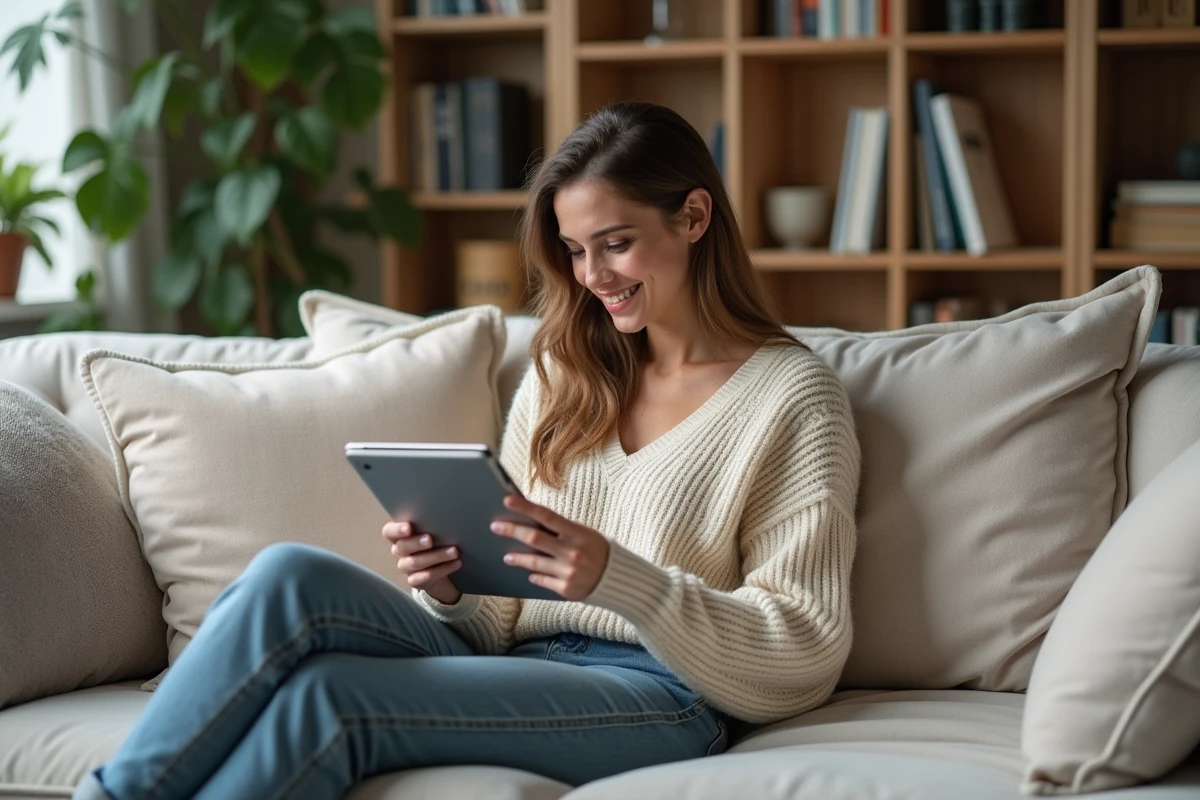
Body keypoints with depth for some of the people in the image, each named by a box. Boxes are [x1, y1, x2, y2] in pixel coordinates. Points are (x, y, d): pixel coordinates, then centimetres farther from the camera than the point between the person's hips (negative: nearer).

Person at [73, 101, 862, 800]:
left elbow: (807, 649, -6)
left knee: (327, 695, -28)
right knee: (289, 574, -22)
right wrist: (450, 590, -7)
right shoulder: (562, 375, 19)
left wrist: (616, 579, -19)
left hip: (660, 697, -6)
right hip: (513, 667, 6)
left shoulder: (795, 395, 1)